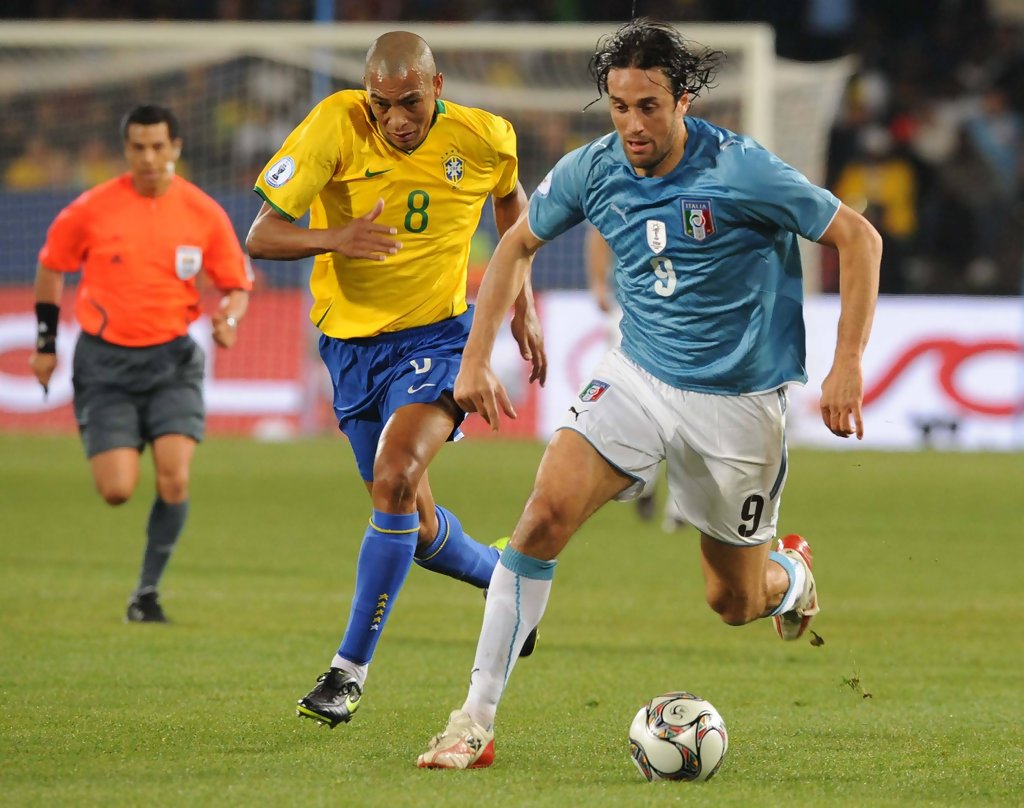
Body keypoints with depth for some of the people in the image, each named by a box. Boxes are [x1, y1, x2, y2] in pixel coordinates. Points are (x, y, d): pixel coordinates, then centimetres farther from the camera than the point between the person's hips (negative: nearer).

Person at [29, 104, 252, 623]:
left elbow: (236, 285, 8)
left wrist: (229, 317, -15)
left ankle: (148, 592, 2)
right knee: (117, 491, -9)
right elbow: (50, 267, 10)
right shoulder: (91, 210, -6)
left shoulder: (204, 214, -2)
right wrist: (46, 342, 9)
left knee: (175, 480, -16)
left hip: (172, 360, 1)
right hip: (105, 361, -1)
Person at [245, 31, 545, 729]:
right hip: (352, 341, 2)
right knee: (416, 527, 9)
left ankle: (350, 671, -16)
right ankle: (501, 575, 43)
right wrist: (334, 238, -36)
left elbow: (511, 199, 16)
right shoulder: (336, 127, -16)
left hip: (437, 336, -2)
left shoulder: (484, 139, -10)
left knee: (394, 479, -25)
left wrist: (523, 304, 11)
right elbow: (261, 237, -17)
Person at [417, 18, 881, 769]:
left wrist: (848, 365, -16)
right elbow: (518, 245, 11)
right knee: (548, 510, -21)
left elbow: (858, 238, -12)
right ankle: (475, 722, -19)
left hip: (738, 401, -3)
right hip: (638, 375, 3)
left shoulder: (742, 172, -20)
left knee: (734, 602, 7)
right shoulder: (592, 171, -7)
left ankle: (789, 573, 48)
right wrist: (476, 358, 4)